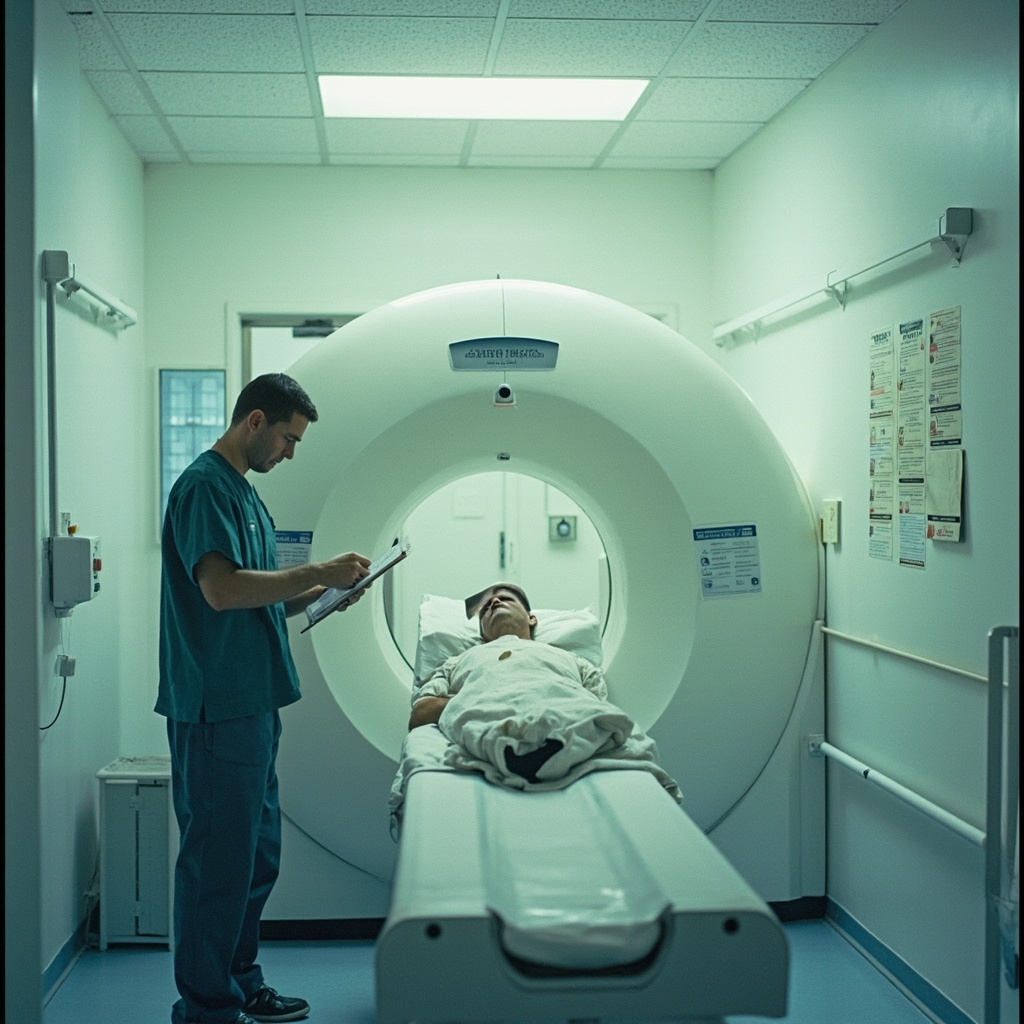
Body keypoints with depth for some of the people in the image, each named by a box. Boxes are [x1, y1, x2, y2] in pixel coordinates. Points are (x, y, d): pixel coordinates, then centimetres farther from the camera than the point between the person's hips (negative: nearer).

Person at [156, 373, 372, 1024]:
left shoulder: (244, 492, 18)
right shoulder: (204, 486, -12)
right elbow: (221, 589, -25)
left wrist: (315, 594, 7)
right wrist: (319, 573, -19)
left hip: (253, 703, 10)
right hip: (218, 708, -10)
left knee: (258, 856, 17)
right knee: (219, 860, -2)